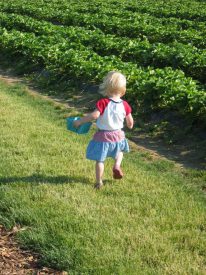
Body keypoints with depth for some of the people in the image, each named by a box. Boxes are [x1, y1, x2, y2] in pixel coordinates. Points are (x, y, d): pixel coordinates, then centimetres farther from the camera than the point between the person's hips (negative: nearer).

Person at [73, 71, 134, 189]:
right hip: (118, 135, 3)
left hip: (103, 136, -3)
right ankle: (117, 165, 7)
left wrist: (80, 121, -24)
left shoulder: (103, 103, -20)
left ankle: (99, 182, 15)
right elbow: (130, 121, -1)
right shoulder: (124, 105, -8)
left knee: (100, 160, 11)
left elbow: (95, 115, -32)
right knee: (120, 151, 33)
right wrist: (130, 125, 23)